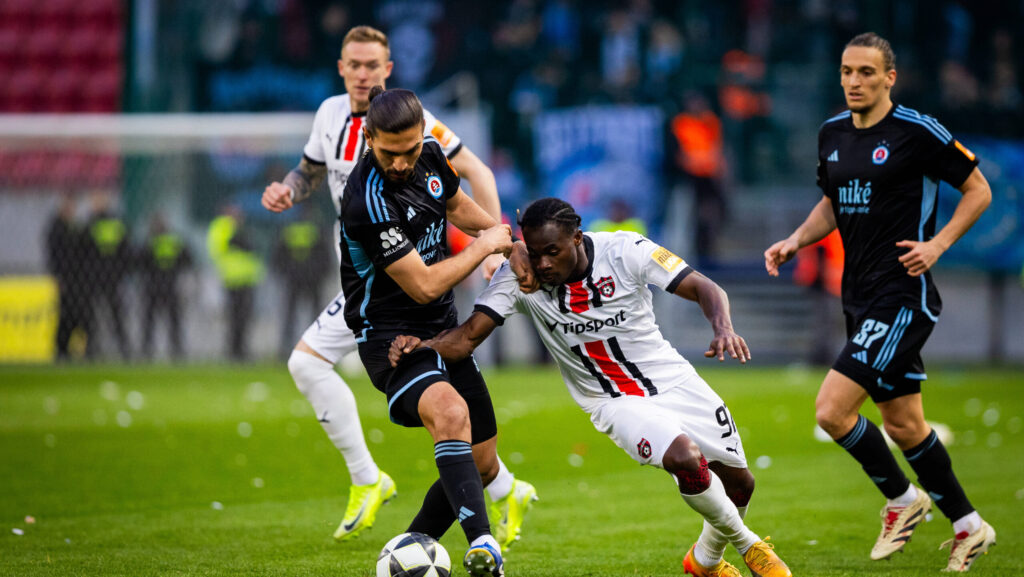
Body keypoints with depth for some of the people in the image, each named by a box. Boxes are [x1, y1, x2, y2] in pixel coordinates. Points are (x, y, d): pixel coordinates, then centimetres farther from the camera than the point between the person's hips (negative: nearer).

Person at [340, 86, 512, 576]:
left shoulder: (430, 154, -2)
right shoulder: (368, 201, -26)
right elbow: (424, 285, -23)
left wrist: (508, 240, 16)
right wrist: (484, 247, -11)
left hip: (443, 331, 8)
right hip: (390, 334, -8)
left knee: (482, 464, 10)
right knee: (450, 411, -37)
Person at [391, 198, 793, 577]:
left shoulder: (624, 250, -19)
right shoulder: (518, 276, -18)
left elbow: (705, 289, -18)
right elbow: (468, 335, -22)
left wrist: (723, 328, -39)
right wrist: (422, 346, -43)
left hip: (675, 381, 2)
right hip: (617, 403, -2)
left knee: (738, 482, 10)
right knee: (685, 457, -30)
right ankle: (745, 543, -1)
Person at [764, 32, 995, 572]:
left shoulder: (918, 132, -11)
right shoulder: (832, 133, 10)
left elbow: (978, 189, -4)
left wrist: (938, 243, -15)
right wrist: (795, 241, 7)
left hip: (902, 297, -8)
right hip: (860, 296, 8)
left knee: (832, 410, -16)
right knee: (902, 423, 12)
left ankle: (902, 498, 6)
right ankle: (968, 526, 25)